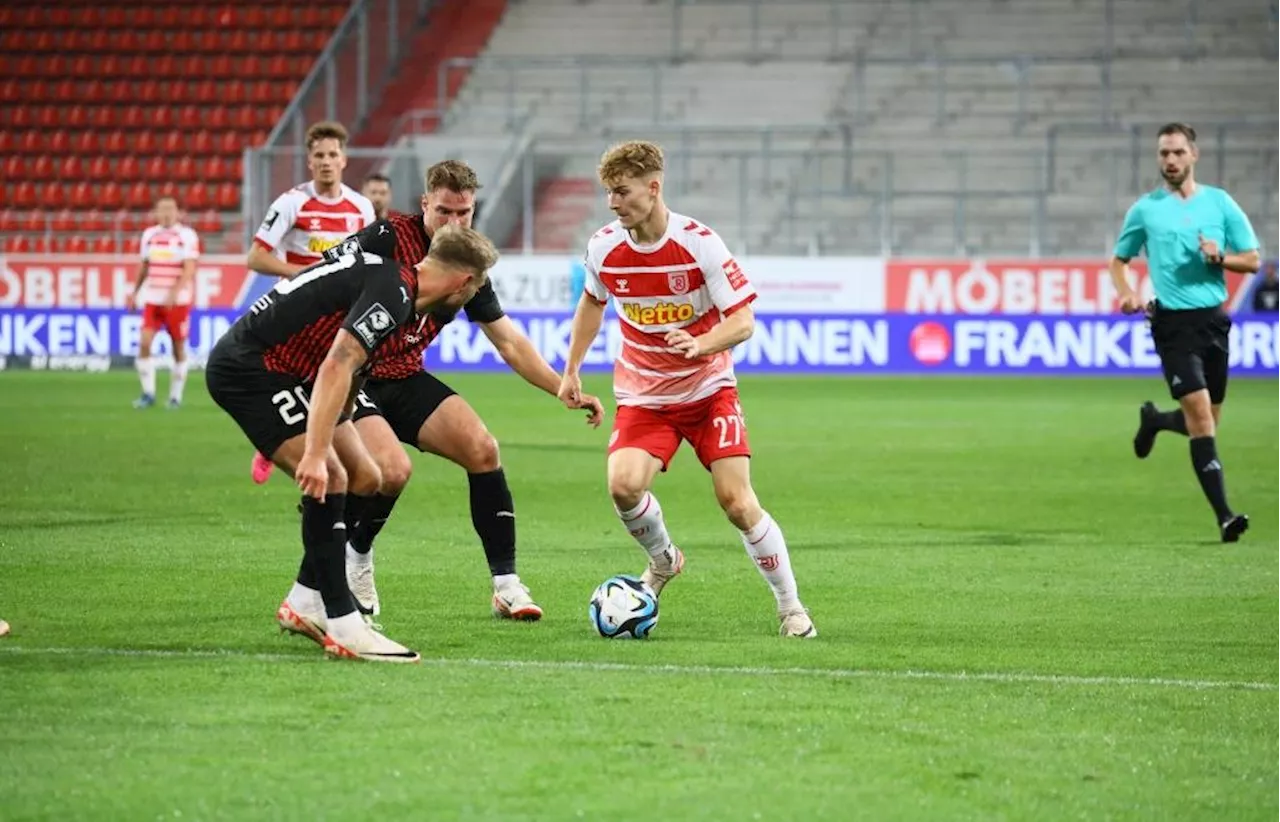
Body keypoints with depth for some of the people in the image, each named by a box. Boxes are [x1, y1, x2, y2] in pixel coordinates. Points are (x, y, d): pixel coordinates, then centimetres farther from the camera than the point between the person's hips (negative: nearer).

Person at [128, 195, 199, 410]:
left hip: (178, 301, -3)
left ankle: (175, 396, 14)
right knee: (144, 344, -11)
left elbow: (189, 270, -15)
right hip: (152, 300, 3)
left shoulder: (187, 236, -7)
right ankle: (148, 393, -4)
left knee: (179, 348, 3)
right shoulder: (149, 235, 8)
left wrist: (174, 293, -26)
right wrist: (135, 292, 20)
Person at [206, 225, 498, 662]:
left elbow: (344, 371, 26)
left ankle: (304, 603, 18)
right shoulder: (393, 292, -19)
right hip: (247, 367, -11)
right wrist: (316, 454, -35)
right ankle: (344, 629, -17)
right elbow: (336, 367, -30)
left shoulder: (393, 280, 13)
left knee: (363, 478, 9)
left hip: (282, 371, 11)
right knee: (330, 479, -19)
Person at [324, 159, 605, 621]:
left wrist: (567, 391, 2)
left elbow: (510, 345, 10)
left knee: (481, 449, -9)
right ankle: (353, 560, 4)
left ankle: (506, 585, -3)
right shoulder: (388, 239, -17)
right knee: (393, 469, -27)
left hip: (406, 379, 6)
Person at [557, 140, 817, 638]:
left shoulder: (699, 243, -18)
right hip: (643, 396, 2)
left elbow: (742, 321, -17)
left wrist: (700, 345, -36)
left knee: (736, 500, -12)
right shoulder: (604, 247, -7)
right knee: (623, 485, -23)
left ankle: (791, 608, 4)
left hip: (708, 390, -2)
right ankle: (662, 560, 10)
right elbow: (592, 303, 16)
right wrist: (571, 370, 15)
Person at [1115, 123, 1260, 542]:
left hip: (1214, 318, 3)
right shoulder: (1144, 209, 3)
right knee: (1199, 412, -17)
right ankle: (1224, 516, -19)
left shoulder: (1220, 203, 5)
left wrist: (1220, 257, -13)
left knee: (1205, 422, 11)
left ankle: (1154, 420, 45)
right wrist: (1126, 292, -8)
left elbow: (1252, 260, 8)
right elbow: (1118, 260, 13)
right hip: (1173, 322, -3)